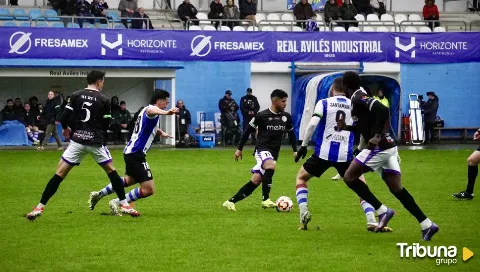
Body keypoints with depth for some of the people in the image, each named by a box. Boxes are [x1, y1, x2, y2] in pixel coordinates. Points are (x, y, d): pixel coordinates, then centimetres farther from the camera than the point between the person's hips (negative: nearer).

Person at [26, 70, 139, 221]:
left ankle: (40, 207, -4)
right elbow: (106, 125, 4)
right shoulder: (103, 100, -1)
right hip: (96, 142, -1)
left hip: (78, 141, 1)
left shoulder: (75, 96, 1)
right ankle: (124, 204, 17)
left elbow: (64, 118, 0)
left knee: (59, 173, 2)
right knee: (111, 171, 18)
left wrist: (65, 128, 22)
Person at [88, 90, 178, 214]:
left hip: (130, 152, 11)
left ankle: (99, 194, 39)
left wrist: (160, 132, 24)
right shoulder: (150, 109, -14)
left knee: (129, 180, 34)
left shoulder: (144, 109, 17)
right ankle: (117, 203, -5)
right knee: (149, 189, -12)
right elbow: (151, 110, -43)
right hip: (136, 154, -11)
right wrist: (166, 112, -64)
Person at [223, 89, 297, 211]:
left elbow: (291, 133, 20)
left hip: (274, 153, 5)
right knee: (270, 166, -36)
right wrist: (239, 148, 5)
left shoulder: (286, 117, 5)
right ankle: (265, 199, -28)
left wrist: (295, 150, 13)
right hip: (262, 149, -5)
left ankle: (231, 201, 8)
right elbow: (248, 130, 2)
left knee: (256, 180, 0)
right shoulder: (261, 115, -8)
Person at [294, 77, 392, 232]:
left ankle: (304, 213, 2)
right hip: (345, 155, 1)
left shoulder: (324, 103, 2)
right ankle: (372, 222, -2)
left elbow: (312, 124, -10)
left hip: (324, 153, -1)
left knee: (301, 177, 22)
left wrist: (304, 145, -1)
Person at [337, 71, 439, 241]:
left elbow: (383, 110, -27)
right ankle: (427, 225, 5)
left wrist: (377, 136, -23)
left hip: (379, 147, -10)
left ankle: (383, 211, -4)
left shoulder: (358, 99, -12)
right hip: (388, 146, 10)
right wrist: (347, 127, 22)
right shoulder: (361, 98, 19)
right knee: (396, 188, 9)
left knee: (349, 177, -1)